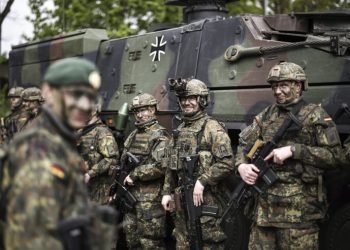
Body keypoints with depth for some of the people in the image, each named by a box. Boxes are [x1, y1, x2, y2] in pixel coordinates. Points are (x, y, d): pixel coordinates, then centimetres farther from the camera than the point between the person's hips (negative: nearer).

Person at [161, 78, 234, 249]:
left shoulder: (212, 128, -9)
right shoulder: (180, 130, 15)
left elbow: (226, 163, -18)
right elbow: (171, 166, 20)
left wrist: (202, 181, -21)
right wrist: (167, 192, 13)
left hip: (206, 200, -7)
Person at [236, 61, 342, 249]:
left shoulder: (315, 115, -3)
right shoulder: (267, 115, 14)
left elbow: (334, 156, -10)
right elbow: (244, 143, 18)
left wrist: (293, 150, -17)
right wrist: (242, 165, -4)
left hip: (299, 204, -5)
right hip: (265, 202, 5)